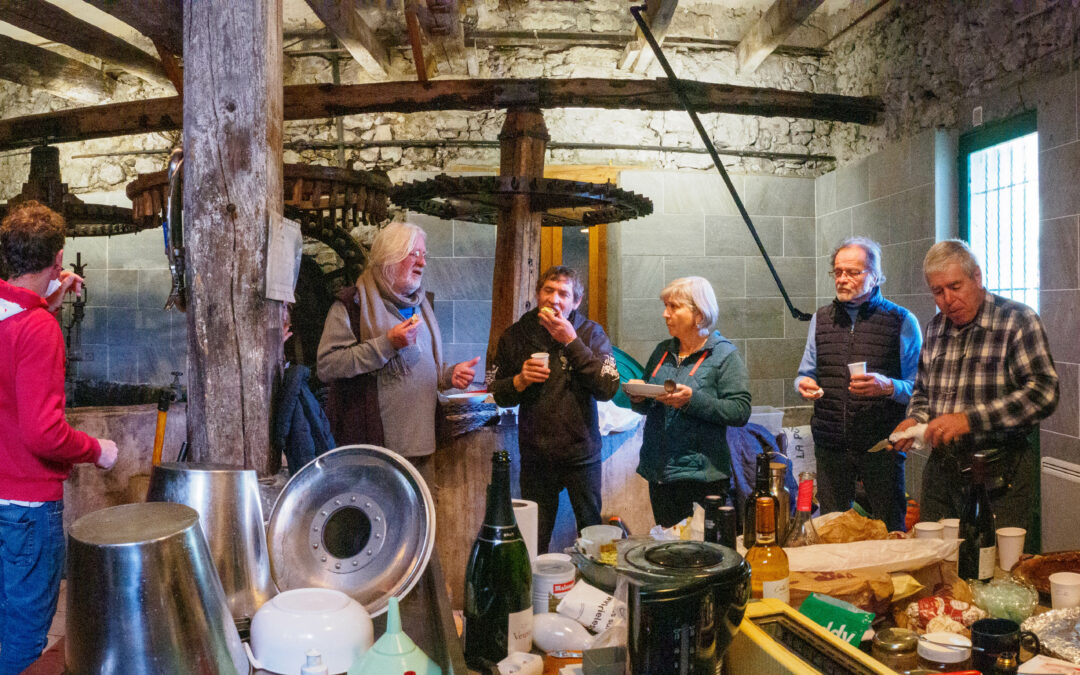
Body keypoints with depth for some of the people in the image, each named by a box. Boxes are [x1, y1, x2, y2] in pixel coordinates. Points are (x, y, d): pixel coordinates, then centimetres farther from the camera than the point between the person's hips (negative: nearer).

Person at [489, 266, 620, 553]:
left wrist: (571, 341, -19)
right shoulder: (515, 335, 2)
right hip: (535, 455, 1)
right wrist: (520, 380, -13)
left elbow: (608, 388, -16)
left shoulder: (591, 333, -3)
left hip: (581, 453, -1)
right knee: (534, 540, 7)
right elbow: (498, 394, 8)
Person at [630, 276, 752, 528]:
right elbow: (646, 408, 21)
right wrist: (637, 398, -2)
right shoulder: (662, 352, 13)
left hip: (701, 477, -6)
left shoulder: (725, 354, -4)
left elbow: (740, 412, -14)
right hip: (659, 472, 6)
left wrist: (692, 400, -23)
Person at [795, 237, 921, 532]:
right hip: (831, 445, 3)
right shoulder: (821, 318, 14)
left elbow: (918, 388, -2)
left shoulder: (902, 321, 1)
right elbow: (806, 373, 18)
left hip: (882, 445, -3)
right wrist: (804, 384, -4)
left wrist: (888, 386, -22)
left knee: (890, 531, 4)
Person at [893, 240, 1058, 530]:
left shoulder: (1018, 320, -8)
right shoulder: (935, 328, 10)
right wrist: (915, 420, 0)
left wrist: (969, 419, -23)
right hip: (940, 470, 5)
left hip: (999, 476, -5)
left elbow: (1043, 392, -18)